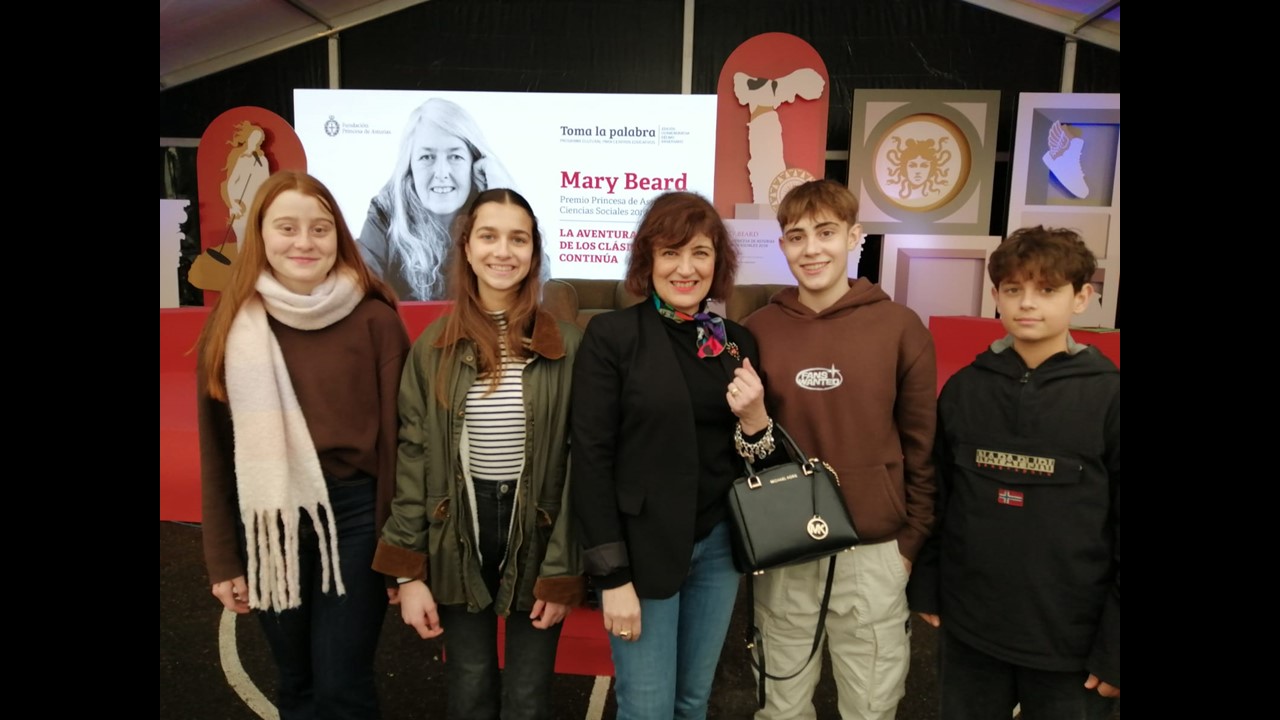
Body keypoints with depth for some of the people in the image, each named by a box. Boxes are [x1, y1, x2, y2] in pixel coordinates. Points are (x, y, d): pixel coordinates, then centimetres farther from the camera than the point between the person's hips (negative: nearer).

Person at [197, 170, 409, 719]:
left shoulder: (375, 320, -7)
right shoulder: (232, 326, 1)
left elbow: (397, 437, -5)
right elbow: (217, 450, 5)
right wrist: (222, 559, 6)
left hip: (353, 516, -3)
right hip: (268, 526, 3)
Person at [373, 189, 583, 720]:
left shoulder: (565, 347, -6)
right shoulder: (434, 347, -1)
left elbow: (579, 462, -6)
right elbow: (412, 457, -2)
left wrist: (563, 570, -8)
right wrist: (408, 571, -6)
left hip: (537, 539, -1)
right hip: (456, 543, 1)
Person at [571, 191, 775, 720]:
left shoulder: (736, 341, 4)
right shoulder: (611, 334, -10)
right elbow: (590, 459, -12)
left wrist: (754, 418, -13)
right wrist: (612, 575, -13)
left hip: (718, 543, 5)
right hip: (644, 548, -4)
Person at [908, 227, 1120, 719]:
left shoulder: (1108, 396, -10)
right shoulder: (963, 388, 0)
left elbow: (1119, 528, -9)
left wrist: (1114, 644, -8)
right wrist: (925, 585, 6)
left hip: (1071, 636, -3)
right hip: (968, 624, 3)